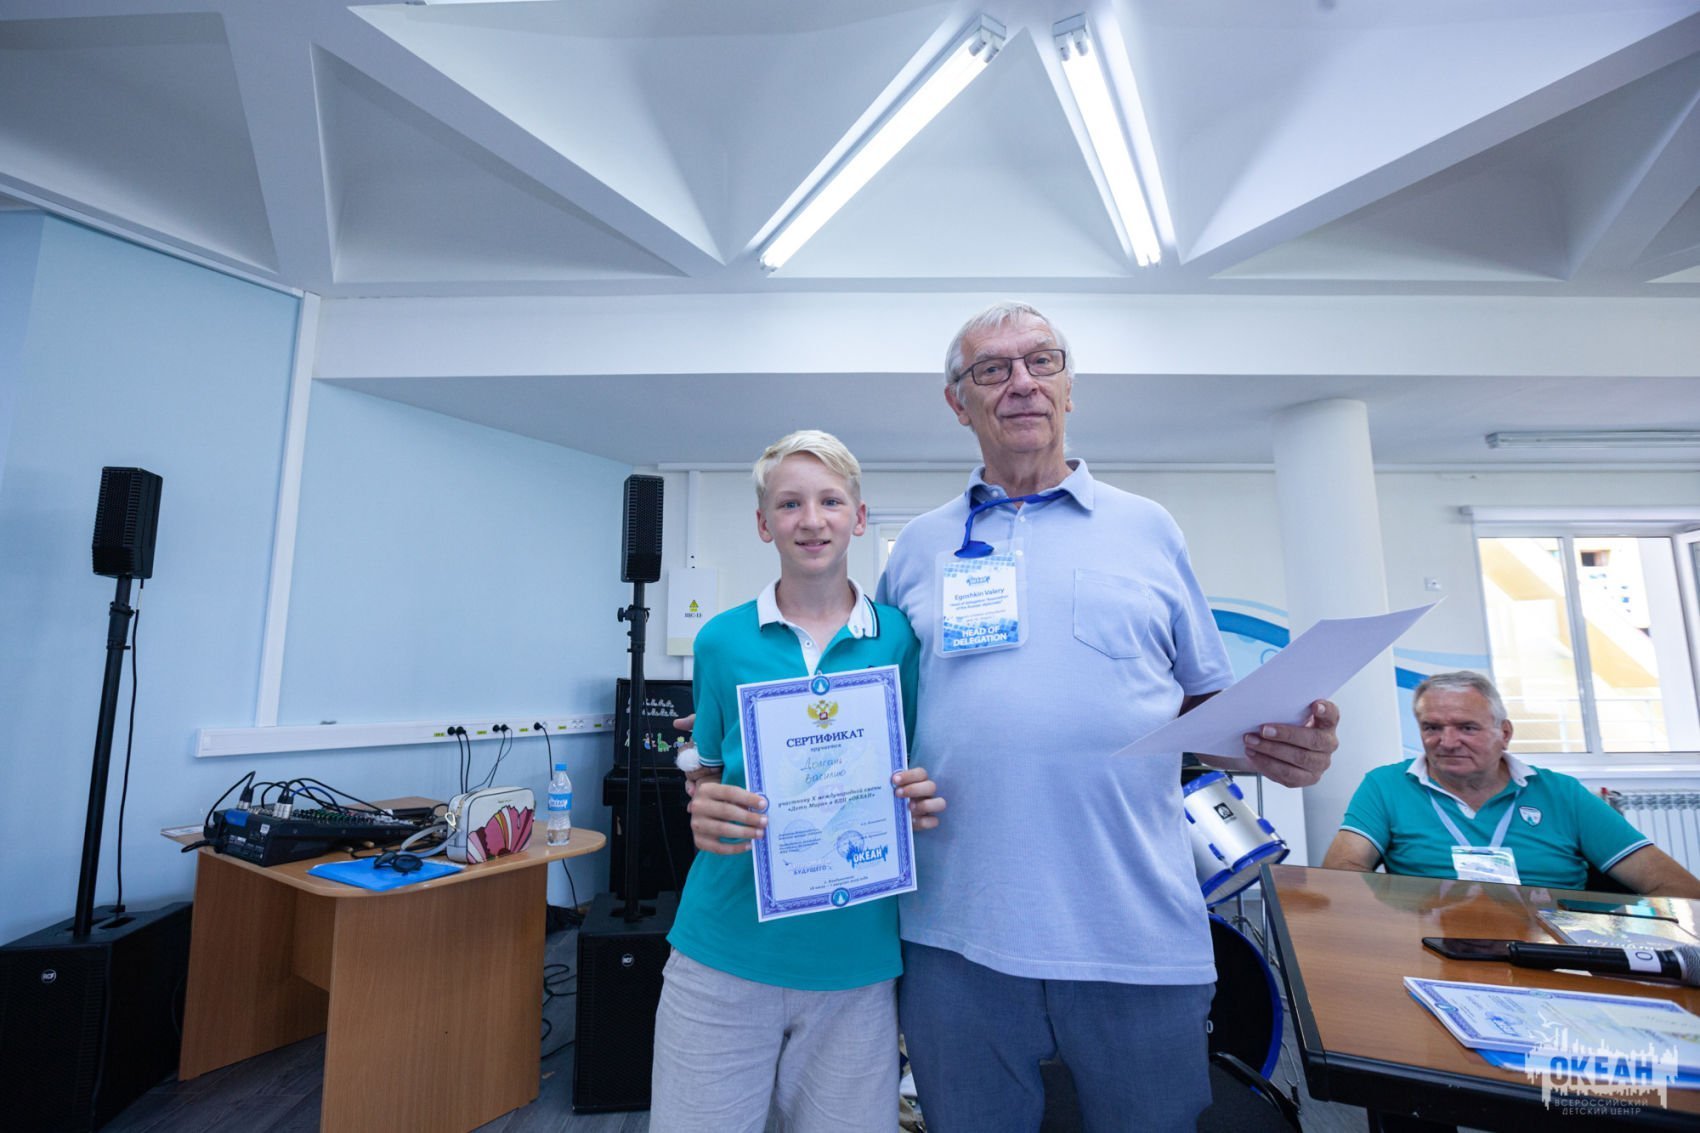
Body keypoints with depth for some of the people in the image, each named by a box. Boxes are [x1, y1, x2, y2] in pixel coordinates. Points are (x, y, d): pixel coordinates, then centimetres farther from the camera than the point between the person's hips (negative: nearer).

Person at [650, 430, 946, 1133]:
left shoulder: (901, 639, -2)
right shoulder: (722, 640, -1)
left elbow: (920, 772, 8)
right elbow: (705, 778, 8)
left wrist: (921, 801, -13)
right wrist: (704, 810, -12)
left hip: (856, 958, 1)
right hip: (723, 950, 0)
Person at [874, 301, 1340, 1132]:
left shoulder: (1148, 530, 7)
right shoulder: (917, 547, 7)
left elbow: (1208, 706, 10)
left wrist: (1277, 745, -9)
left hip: (1139, 936, 0)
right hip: (955, 937, 1)